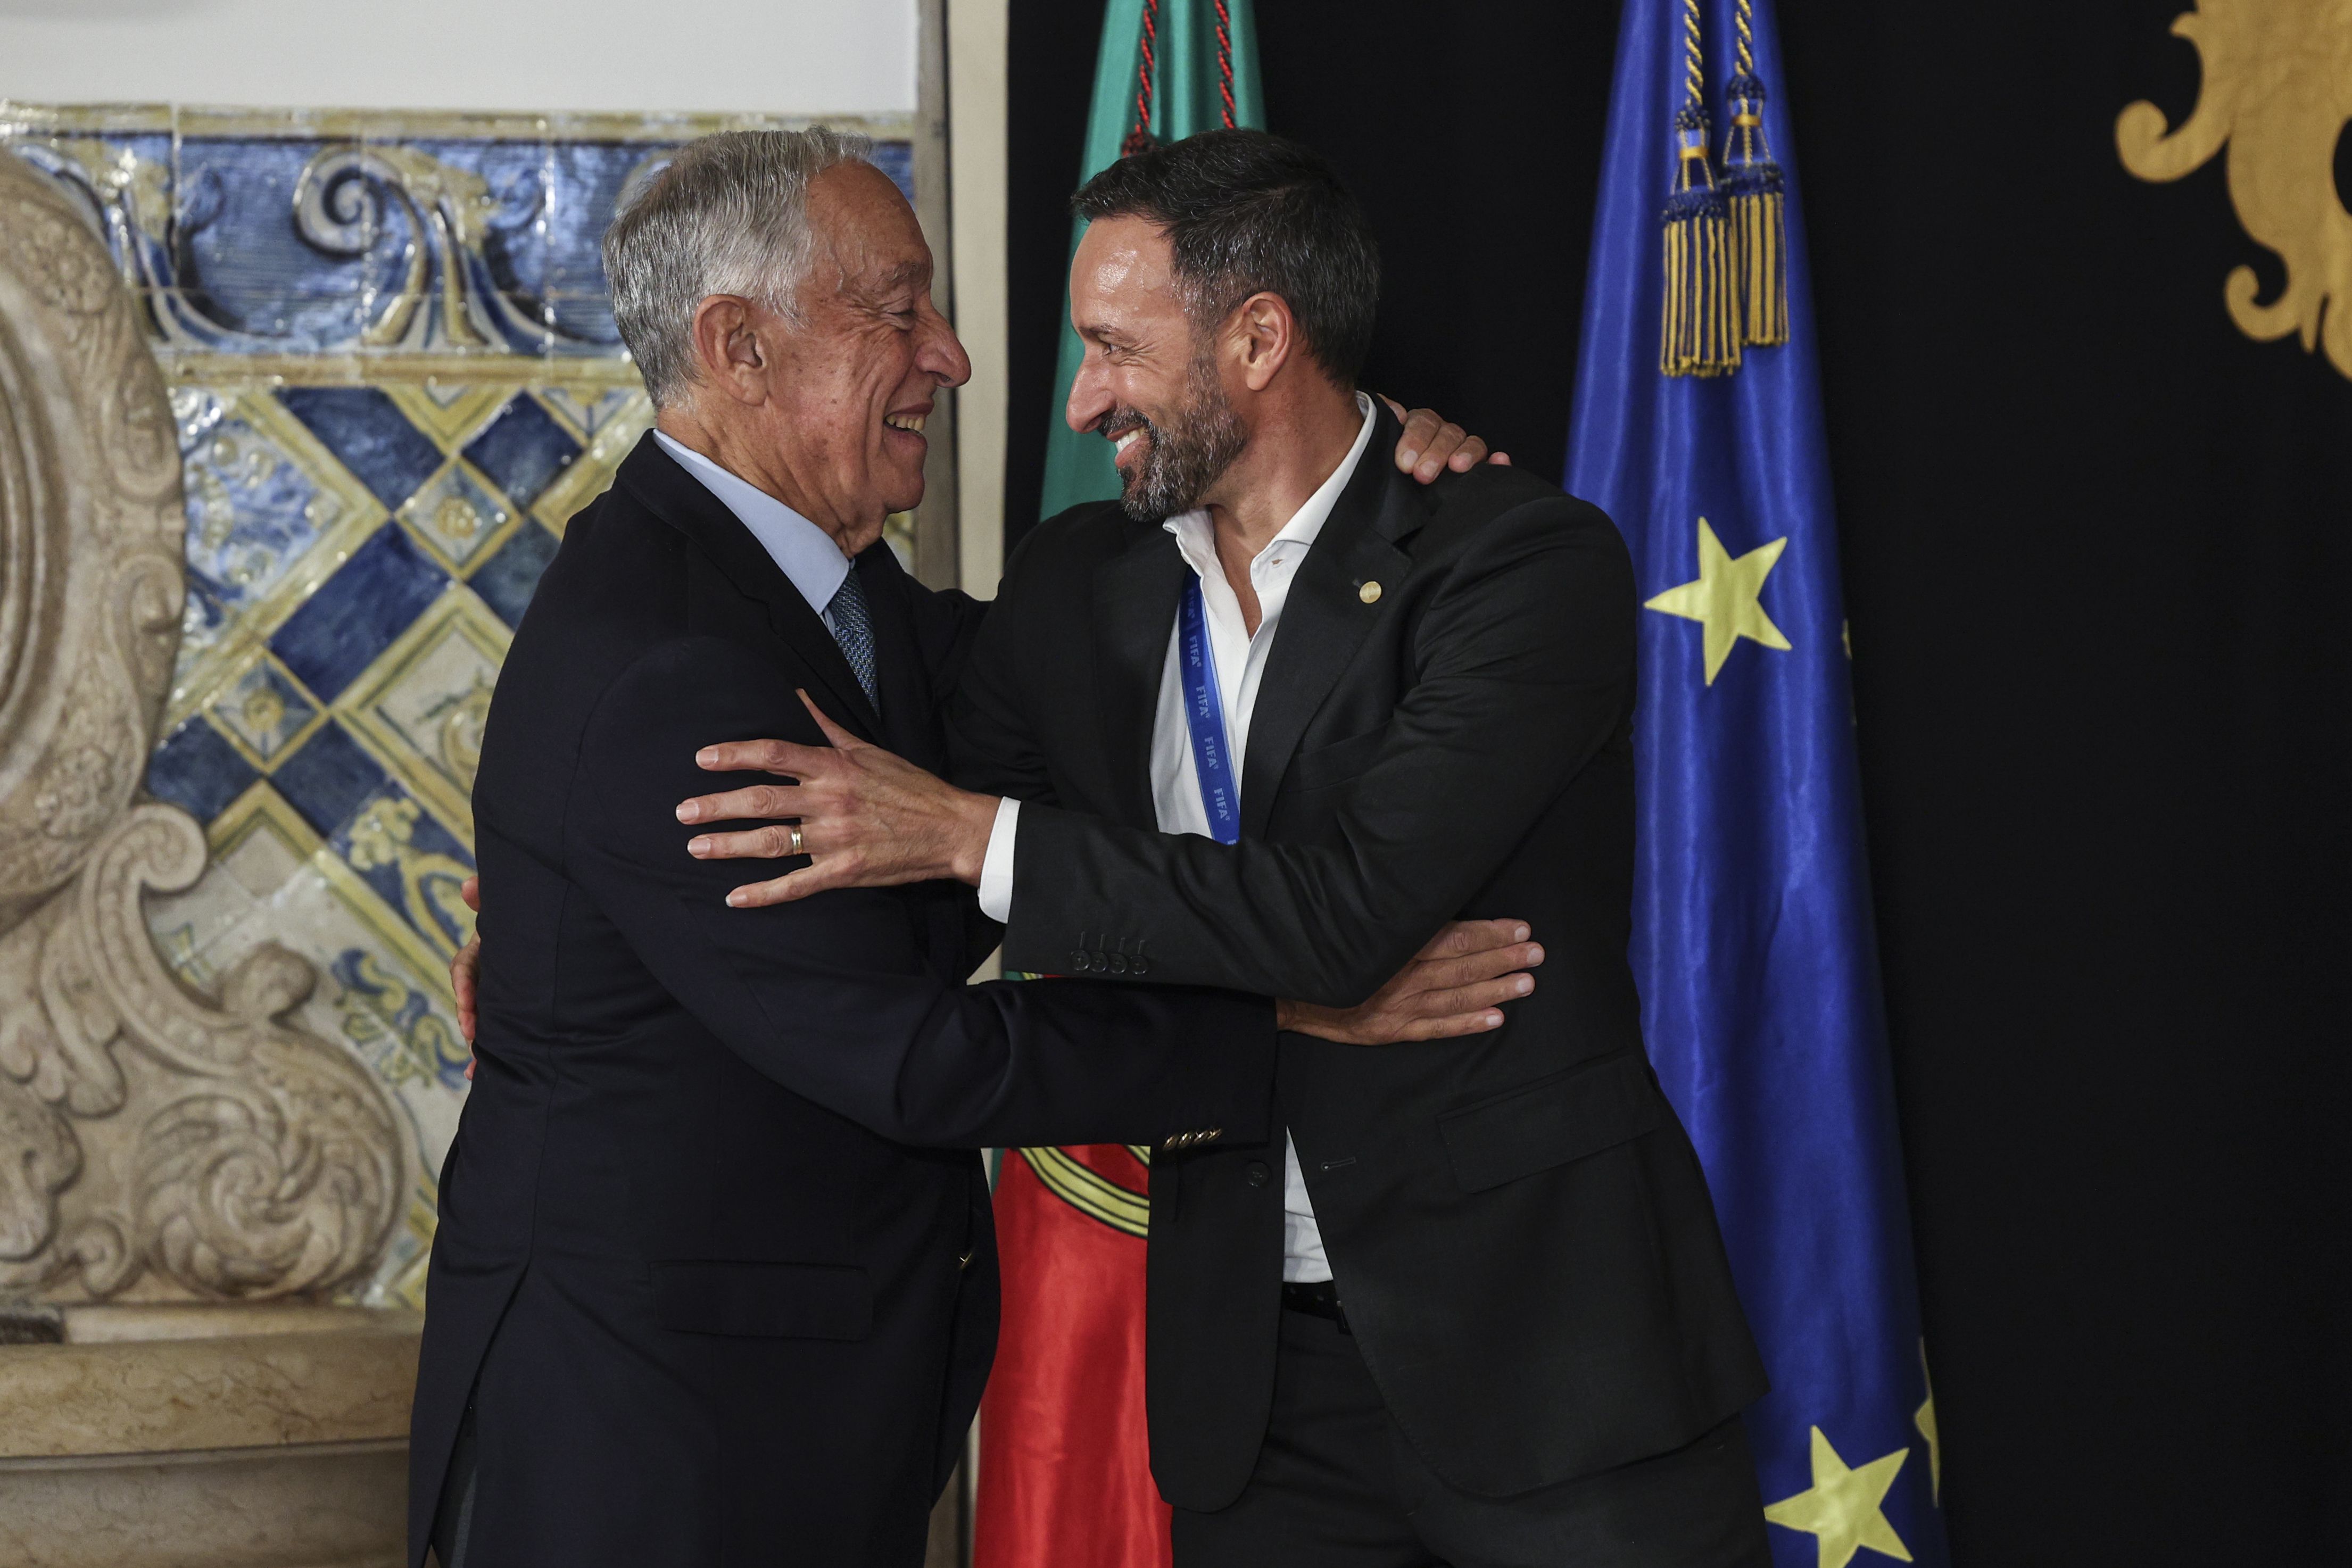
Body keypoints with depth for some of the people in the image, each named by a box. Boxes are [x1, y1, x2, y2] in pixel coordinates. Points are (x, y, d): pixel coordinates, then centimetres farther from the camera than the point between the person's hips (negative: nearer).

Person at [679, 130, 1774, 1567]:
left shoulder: (1529, 564, -13)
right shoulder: (1077, 582, 7)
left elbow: (1351, 909, -24)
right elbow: (899, 858, 16)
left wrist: (978, 837, -23)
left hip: (1549, 1340, -5)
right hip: (1256, 1365, 5)